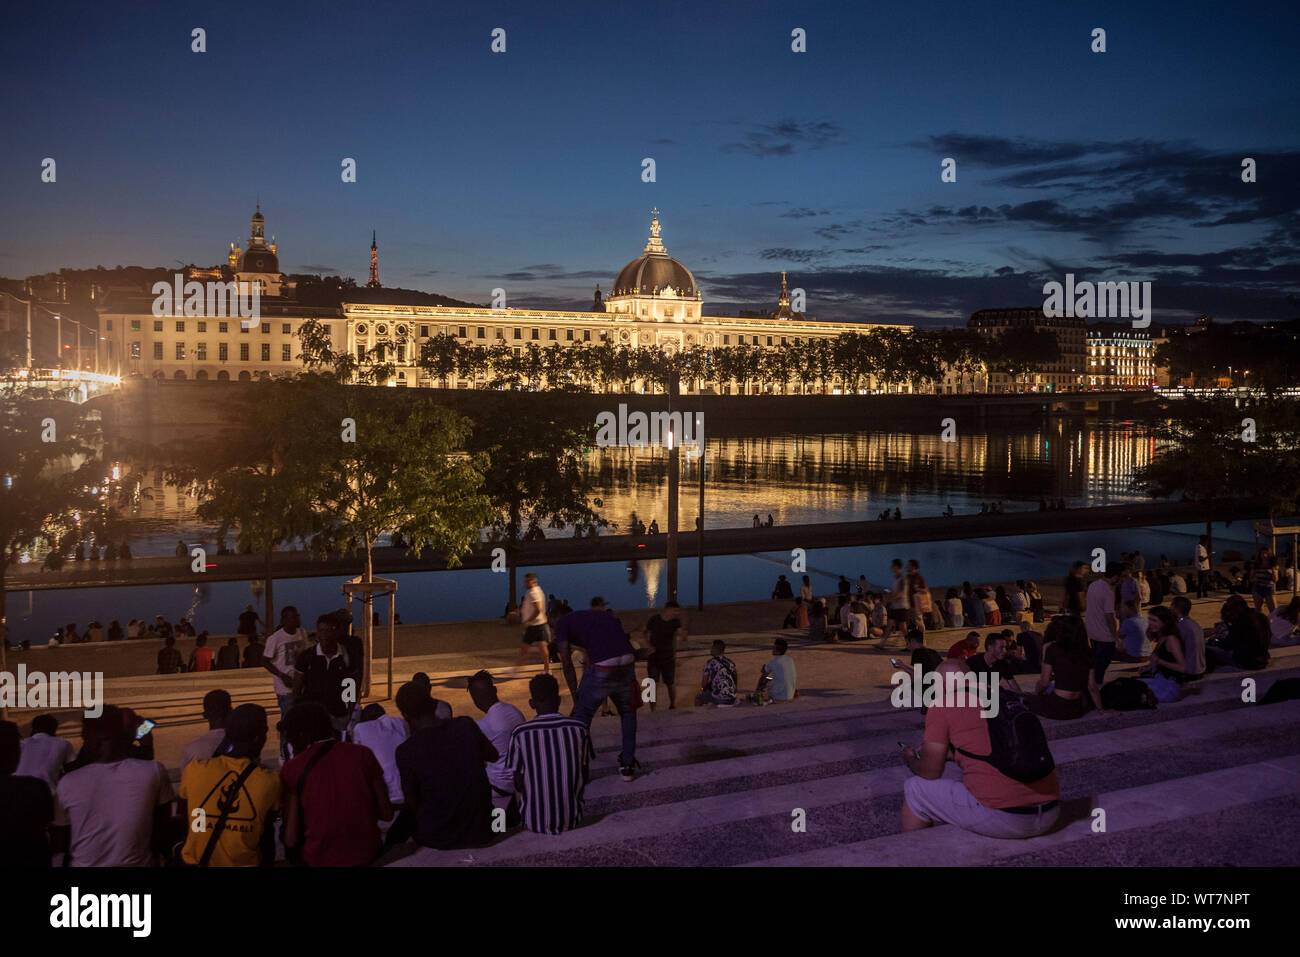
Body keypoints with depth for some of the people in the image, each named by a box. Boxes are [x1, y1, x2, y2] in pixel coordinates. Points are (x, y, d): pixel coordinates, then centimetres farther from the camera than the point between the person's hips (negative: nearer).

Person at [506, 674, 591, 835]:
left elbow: (519, 785, -4)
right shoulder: (579, 729, -7)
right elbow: (586, 776, 2)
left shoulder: (520, 733, -11)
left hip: (535, 822, -2)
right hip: (571, 820, 2)